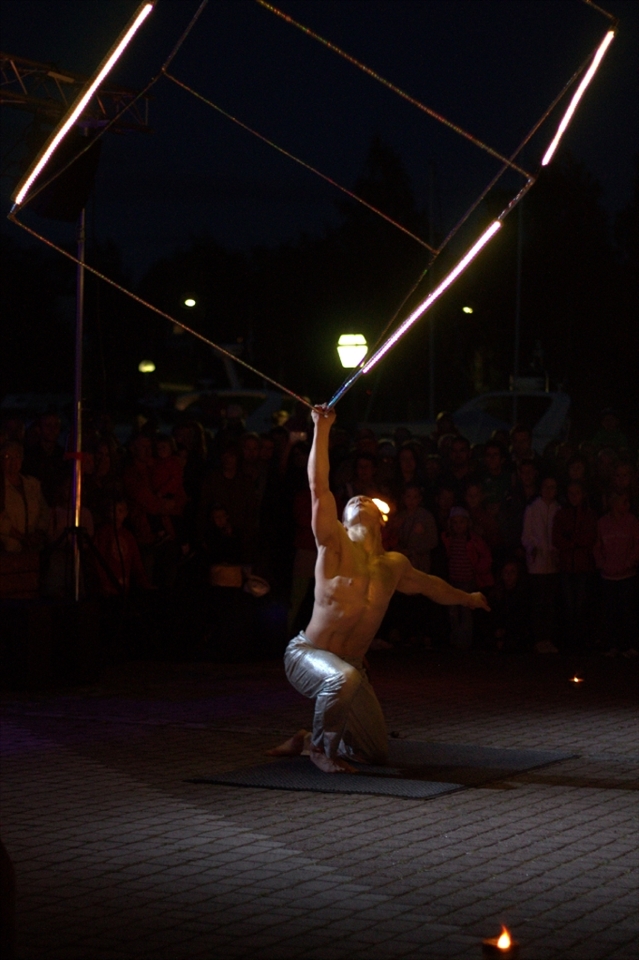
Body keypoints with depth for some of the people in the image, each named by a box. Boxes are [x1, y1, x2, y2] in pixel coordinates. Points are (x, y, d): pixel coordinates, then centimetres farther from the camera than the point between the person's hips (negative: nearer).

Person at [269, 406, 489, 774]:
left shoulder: (394, 565, 6)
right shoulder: (335, 546, -9)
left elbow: (428, 583, 28)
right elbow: (319, 487, -20)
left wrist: (467, 598, 42)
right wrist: (322, 429, -24)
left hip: (351, 667, 6)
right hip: (306, 656, -6)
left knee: (377, 753, 7)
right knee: (343, 677, -40)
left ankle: (307, 740, 30)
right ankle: (321, 747, -14)